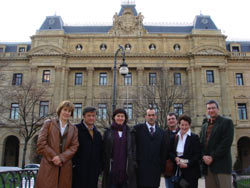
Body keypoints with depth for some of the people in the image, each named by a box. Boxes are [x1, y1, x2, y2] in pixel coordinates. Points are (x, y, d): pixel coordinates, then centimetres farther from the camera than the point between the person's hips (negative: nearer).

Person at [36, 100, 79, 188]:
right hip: (49, 165, -2)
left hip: (65, 168, 2)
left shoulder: (73, 129, 14)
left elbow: (74, 147, 4)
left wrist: (61, 157, -12)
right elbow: (41, 143, -1)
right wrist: (53, 157, -9)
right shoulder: (49, 123, 8)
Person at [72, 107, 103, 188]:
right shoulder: (76, 129, -2)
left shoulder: (97, 134, 17)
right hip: (79, 171, -5)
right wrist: (73, 164, -11)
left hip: (94, 172, 5)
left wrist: (99, 168, 12)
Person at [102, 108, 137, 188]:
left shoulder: (130, 133, 8)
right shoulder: (108, 132, 5)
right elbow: (104, 151, 4)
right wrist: (104, 166, -1)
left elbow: (134, 150, 7)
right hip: (112, 170, -1)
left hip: (126, 171, 1)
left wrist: (134, 165, -1)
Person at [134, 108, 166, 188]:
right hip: (141, 168, -3)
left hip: (156, 168, 3)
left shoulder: (161, 132, 13)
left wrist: (162, 166, 10)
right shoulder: (138, 128, 0)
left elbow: (163, 151, 14)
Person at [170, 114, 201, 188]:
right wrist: (175, 158, -6)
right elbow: (171, 152, 14)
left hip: (191, 171, -4)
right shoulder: (176, 137, 10)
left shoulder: (194, 137, -4)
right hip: (178, 171, 4)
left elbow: (198, 155, -6)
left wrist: (188, 164, -15)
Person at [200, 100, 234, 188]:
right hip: (207, 164, 5)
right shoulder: (204, 125, 20)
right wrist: (204, 156, -3)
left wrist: (213, 157, -13)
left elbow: (226, 143, -9)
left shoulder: (227, 122, 1)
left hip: (221, 164, -5)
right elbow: (201, 143, 16)